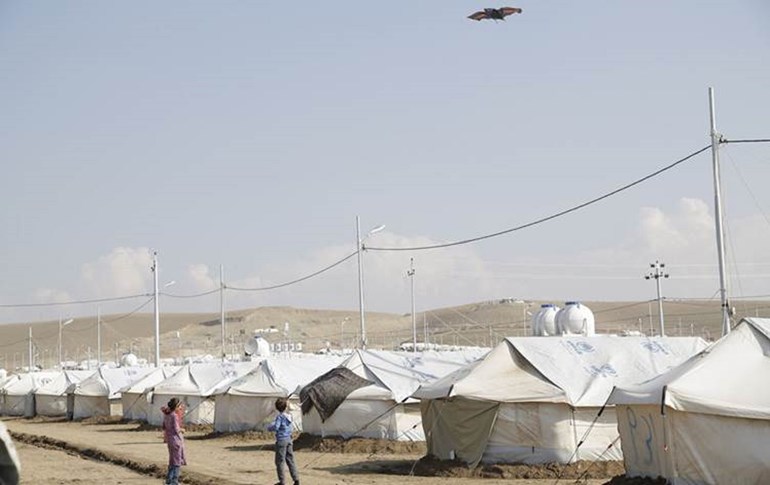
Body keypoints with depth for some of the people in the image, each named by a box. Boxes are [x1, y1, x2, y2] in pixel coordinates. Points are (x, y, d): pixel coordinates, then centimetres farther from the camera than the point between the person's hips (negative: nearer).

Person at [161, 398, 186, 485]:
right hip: (176, 439, -8)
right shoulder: (174, 416, -18)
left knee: (172, 460, 20)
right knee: (177, 461, 1)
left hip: (169, 439, 8)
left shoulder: (166, 415, 5)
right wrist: (182, 429, 0)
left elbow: (164, 427, 12)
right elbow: (176, 429, -18)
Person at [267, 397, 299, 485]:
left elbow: (276, 427, -23)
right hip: (289, 439, 7)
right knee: (290, 460, 11)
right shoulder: (289, 416, 8)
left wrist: (269, 427, -4)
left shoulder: (280, 416, -15)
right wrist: (273, 424, 19)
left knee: (280, 461, 2)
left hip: (281, 440, -7)